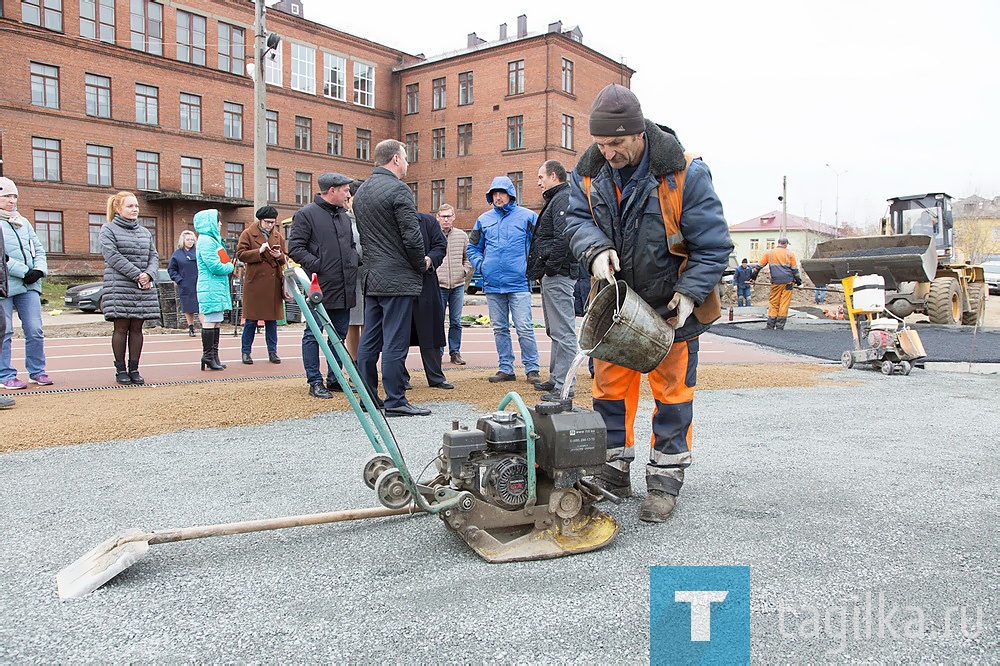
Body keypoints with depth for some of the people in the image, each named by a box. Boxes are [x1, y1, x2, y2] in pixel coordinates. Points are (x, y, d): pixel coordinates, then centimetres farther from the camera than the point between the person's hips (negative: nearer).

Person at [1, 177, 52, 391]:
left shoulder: (23, 222, 19)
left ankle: (36, 371, 13)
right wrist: (24, 271, -15)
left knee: (35, 331, 3)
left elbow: (38, 250, 17)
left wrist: (39, 270, -1)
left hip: (29, 285, 5)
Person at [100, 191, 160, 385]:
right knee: (121, 328, -2)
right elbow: (113, 256, -11)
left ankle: (134, 369, 10)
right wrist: (137, 275, -16)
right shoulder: (108, 230, 1)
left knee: (137, 328, 5)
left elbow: (154, 256, 12)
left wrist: (148, 274, -8)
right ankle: (120, 370, 6)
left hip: (144, 289, 5)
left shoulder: (145, 232, 17)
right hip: (119, 287, -4)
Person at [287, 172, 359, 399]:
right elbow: (295, 248, -10)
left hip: (343, 288, 8)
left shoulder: (344, 216, 18)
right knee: (314, 334, 0)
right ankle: (315, 382, 7)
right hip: (319, 287, -7)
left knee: (339, 334, 11)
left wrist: (354, 263, 9)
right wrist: (318, 266, -17)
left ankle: (334, 379, 22)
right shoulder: (306, 214, -5)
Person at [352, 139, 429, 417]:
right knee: (395, 342, -5)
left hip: (371, 277, 9)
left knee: (369, 341, 12)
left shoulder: (361, 191, 15)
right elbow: (412, 237, -17)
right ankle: (395, 401, 0)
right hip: (397, 279, -9)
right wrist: (421, 264, -1)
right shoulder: (397, 189, -12)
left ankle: (368, 397, 20)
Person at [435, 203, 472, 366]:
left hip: (458, 285, 2)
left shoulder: (462, 236, 8)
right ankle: (437, 352, 10)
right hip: (438, 285, -2)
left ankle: (455, 352, 15)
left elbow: (469, 257, 17)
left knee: (456, 322, 7)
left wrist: (465, 271, 2)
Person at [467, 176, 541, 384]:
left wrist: (531, 265, -4)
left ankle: (532, 369, 2)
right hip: (492, 284, 4)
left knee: (524, 328, -8)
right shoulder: (484, 219, 12)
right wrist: (480, 265, 6)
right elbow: (473, 247, 21)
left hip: (519, 283, -4)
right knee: (499, 329, 10)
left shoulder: (527, 216, 1)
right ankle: (506, 369, 19)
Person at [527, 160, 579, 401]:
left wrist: (550, 267, -18)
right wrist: (542, 271, 17)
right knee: (556, 331, 16)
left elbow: (563, 238, -23)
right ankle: (556, 379, 25)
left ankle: (565, 385, -6)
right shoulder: (556, 199, 22)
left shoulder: (563, 199, -11)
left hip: (559, 275, -11)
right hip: (552, 276, 11)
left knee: (563, 331, -9)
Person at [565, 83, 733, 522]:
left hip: (671, 303, -4)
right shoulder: (589, 171, -7)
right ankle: (613, 469, 22)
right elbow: (577, 218, -3)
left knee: (672, 388, 2)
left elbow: (713, 244, -15)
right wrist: (596, 250, -25)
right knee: (609, 383, 8)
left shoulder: (684, 172, -20)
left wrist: (689, 294, -22)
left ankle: (665, 478, 14)